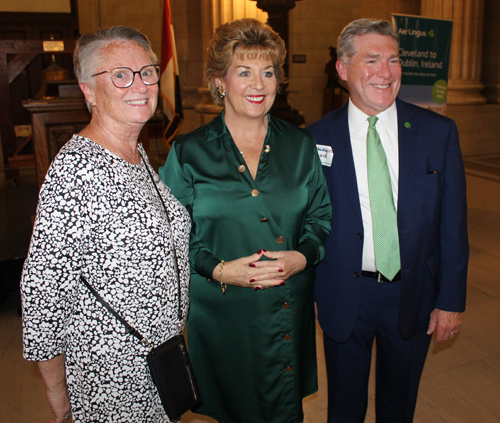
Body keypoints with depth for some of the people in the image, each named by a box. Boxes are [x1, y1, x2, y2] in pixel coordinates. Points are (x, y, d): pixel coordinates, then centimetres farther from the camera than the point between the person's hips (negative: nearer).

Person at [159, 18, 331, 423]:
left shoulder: (300, 146, 2)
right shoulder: (188, 153, -5)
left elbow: (321, 216, 7)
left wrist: (301, 256, -12)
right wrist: (219, 269, -17)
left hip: (290, 310, 2)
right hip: (220, 311, -2)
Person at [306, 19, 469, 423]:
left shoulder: (439, 132, -5)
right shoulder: (317, 139, -9)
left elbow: (453, 223, -2)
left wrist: (451, 298, -2)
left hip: (414, 296, 2)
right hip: (344, 298, -1)